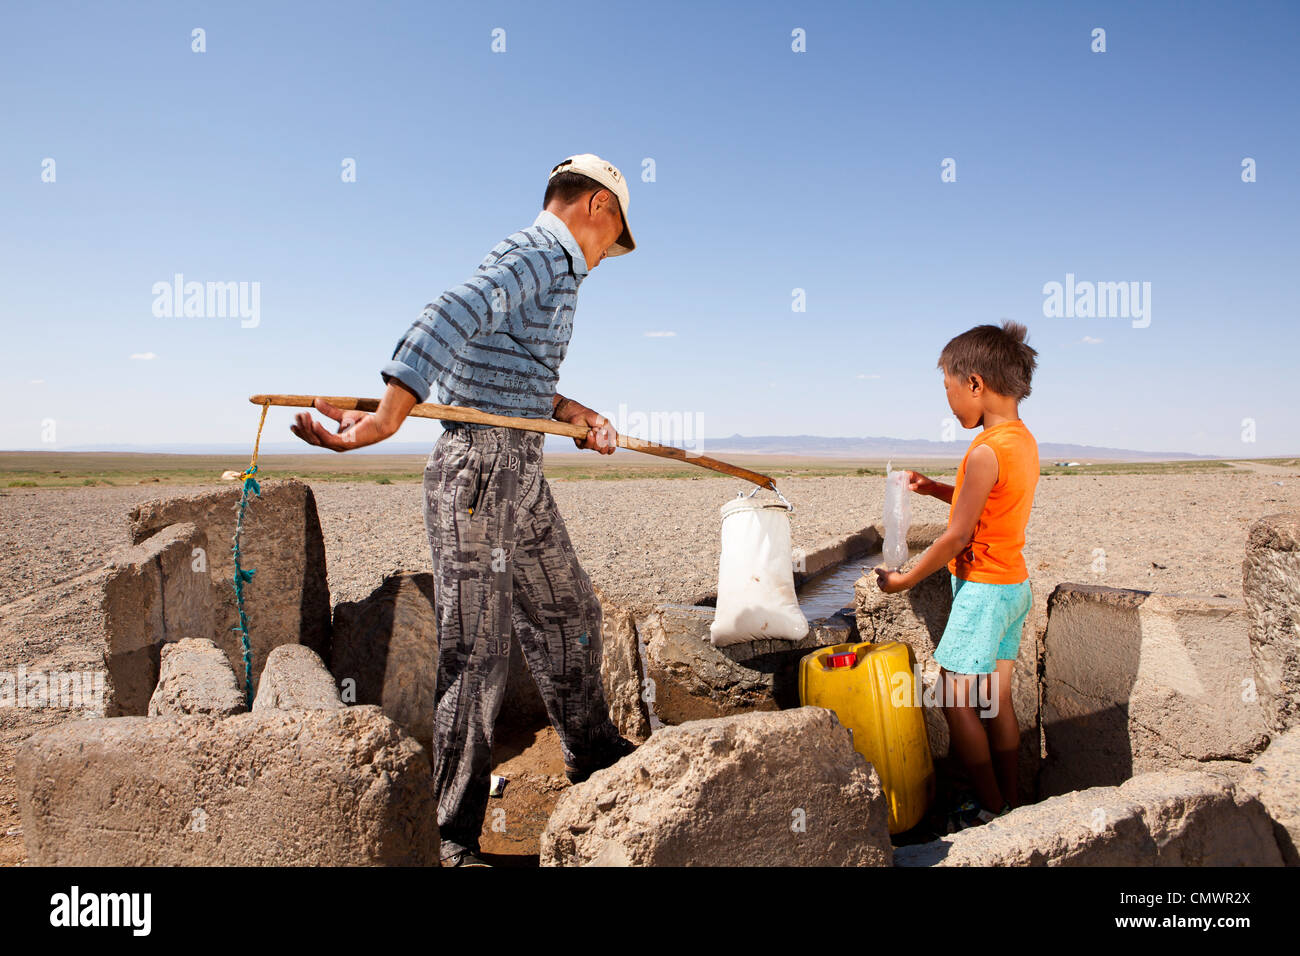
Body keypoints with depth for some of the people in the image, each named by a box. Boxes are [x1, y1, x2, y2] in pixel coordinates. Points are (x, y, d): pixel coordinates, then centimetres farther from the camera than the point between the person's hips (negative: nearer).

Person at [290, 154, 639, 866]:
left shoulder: (547, 263, 21)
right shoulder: (543, 253, -11)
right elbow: (452, 317, -29)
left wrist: (571, 412, 6)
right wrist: (390, 413, -40)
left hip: (521, 474, 10)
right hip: (476, 467, -10)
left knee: (567, 612, 19)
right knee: (476, 650, -5)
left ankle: (595, 759, 38)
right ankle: (454, 840, 8)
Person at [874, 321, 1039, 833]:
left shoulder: (986, 451, -22)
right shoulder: (1024, 440, 7)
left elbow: (957, 536, -19)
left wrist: (904, 579, -9)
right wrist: (937, 489, 10)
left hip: (983, 588, -9)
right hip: (1016, 583, 9)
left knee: (955, 699, 0)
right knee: (997, 699, 15)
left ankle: (990, 808, 9)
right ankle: (1011, 800, 24)